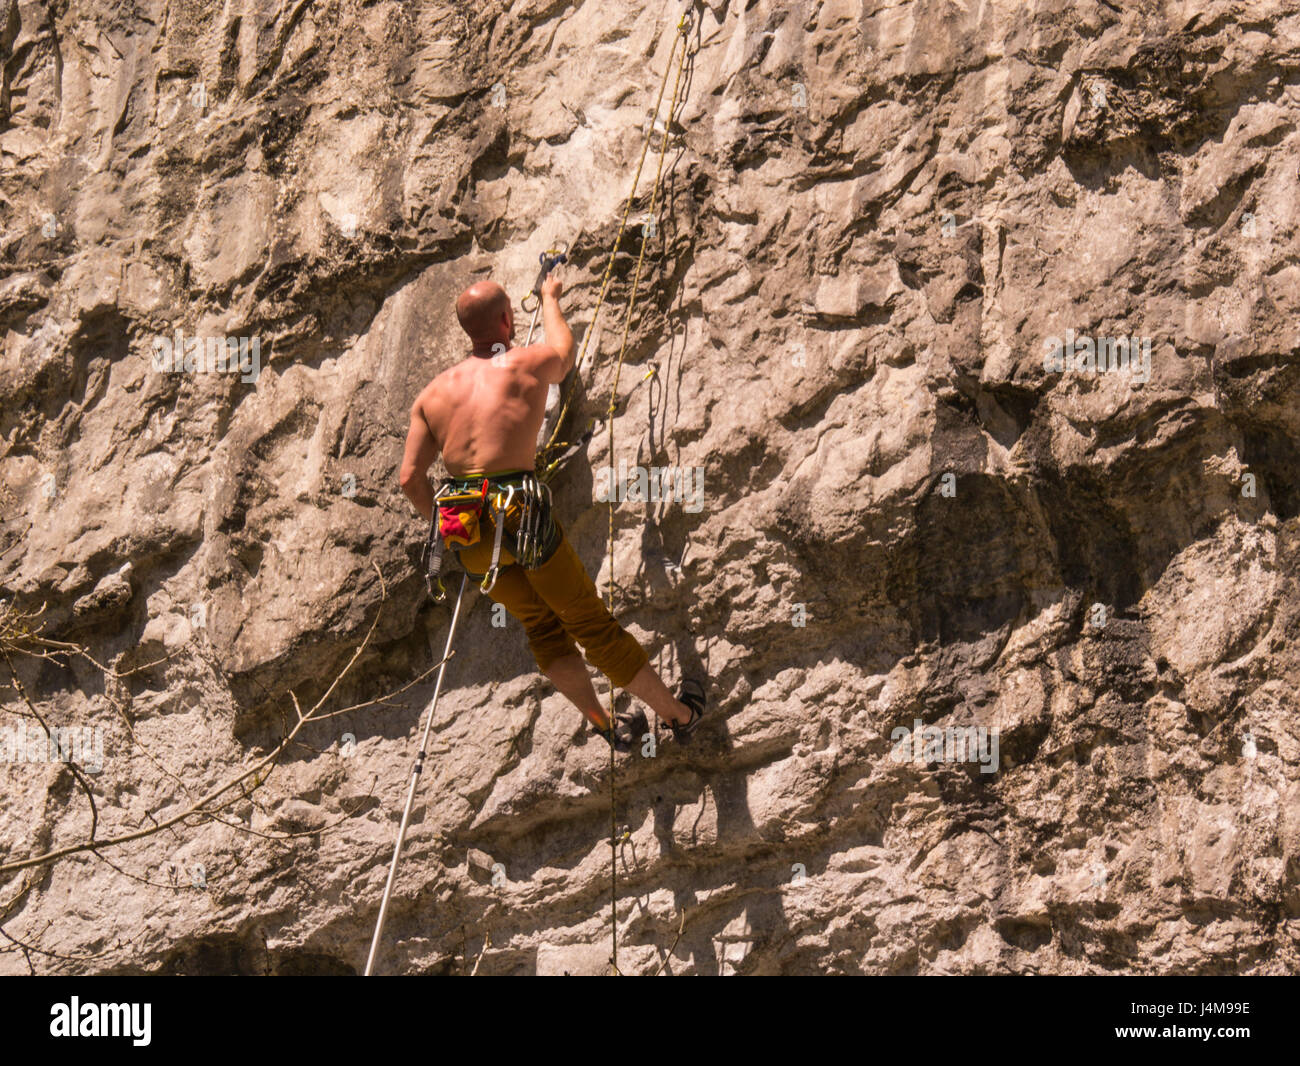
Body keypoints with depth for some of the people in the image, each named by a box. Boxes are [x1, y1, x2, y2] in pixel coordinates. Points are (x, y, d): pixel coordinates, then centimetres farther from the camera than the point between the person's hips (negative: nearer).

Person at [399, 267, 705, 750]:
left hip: (468, 533, 4)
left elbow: (410, 479, 6)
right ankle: (679, 714, 19)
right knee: (591, 623, 7)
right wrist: (550, 299, 44)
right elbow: (563, 350, 26)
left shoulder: (434, 392, 10)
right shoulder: (528, 365, 0)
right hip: (520, 517, -4)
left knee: (542, 627, 20)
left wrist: (442, 524, 21)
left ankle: (607, 726, 22)